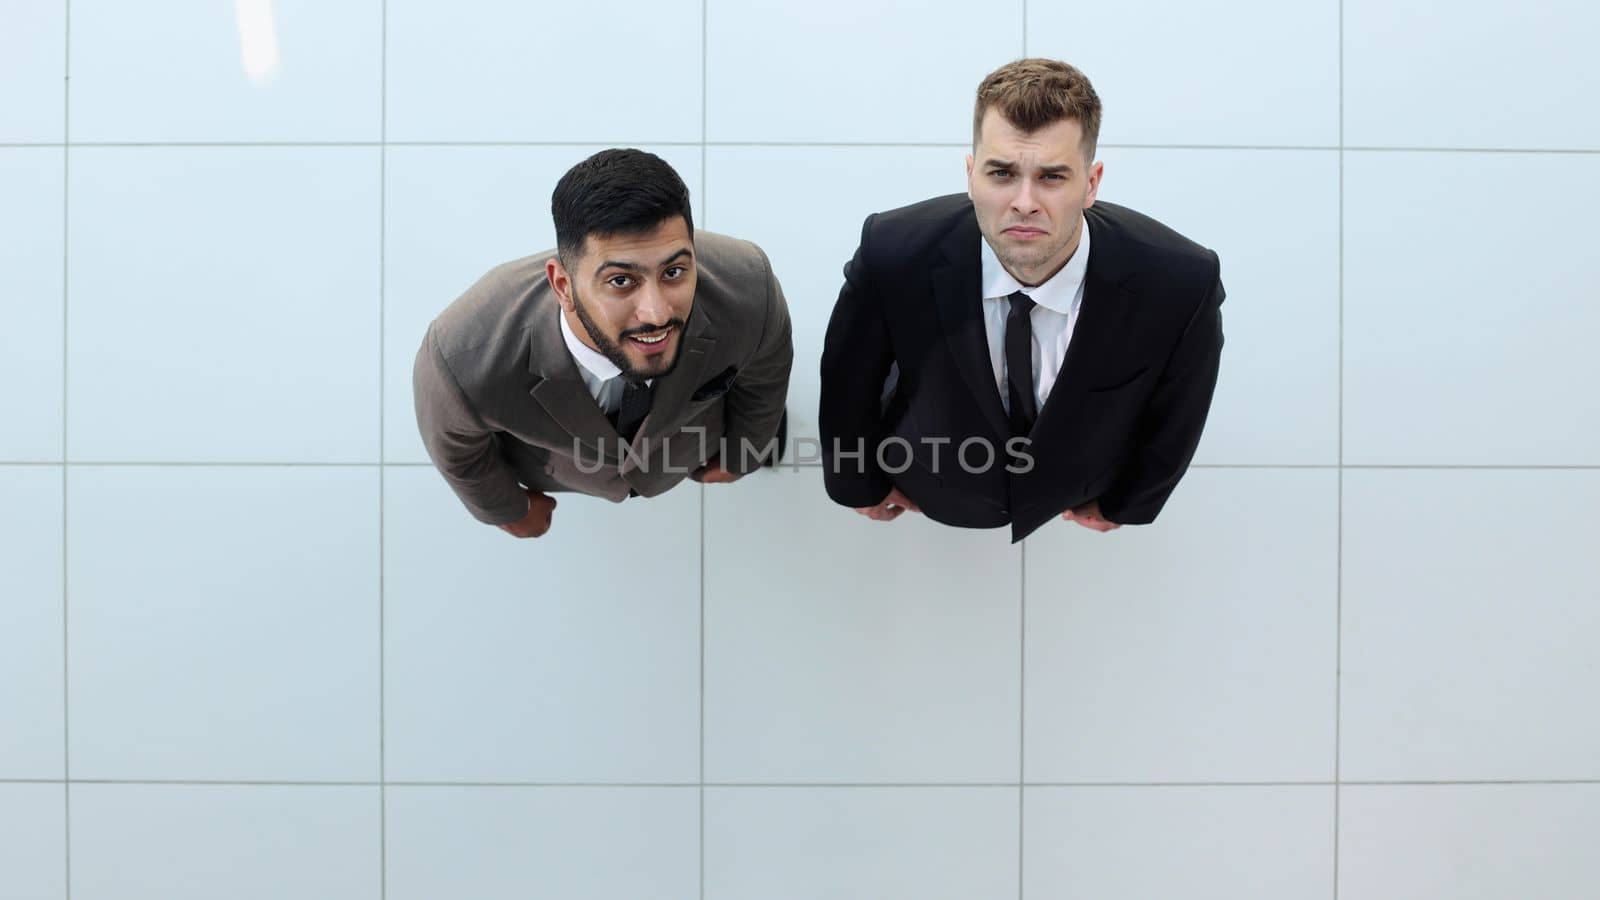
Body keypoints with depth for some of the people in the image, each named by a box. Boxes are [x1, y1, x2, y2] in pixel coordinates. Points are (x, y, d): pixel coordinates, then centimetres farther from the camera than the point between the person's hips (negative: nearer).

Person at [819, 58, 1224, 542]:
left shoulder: (1180, 284, -36)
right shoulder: (893, 257, -38)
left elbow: (1176, 412, -14)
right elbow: (847, 377, -17)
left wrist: (1125, 502, 3)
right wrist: (860, 482, -1)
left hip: (1072, 498, 2)